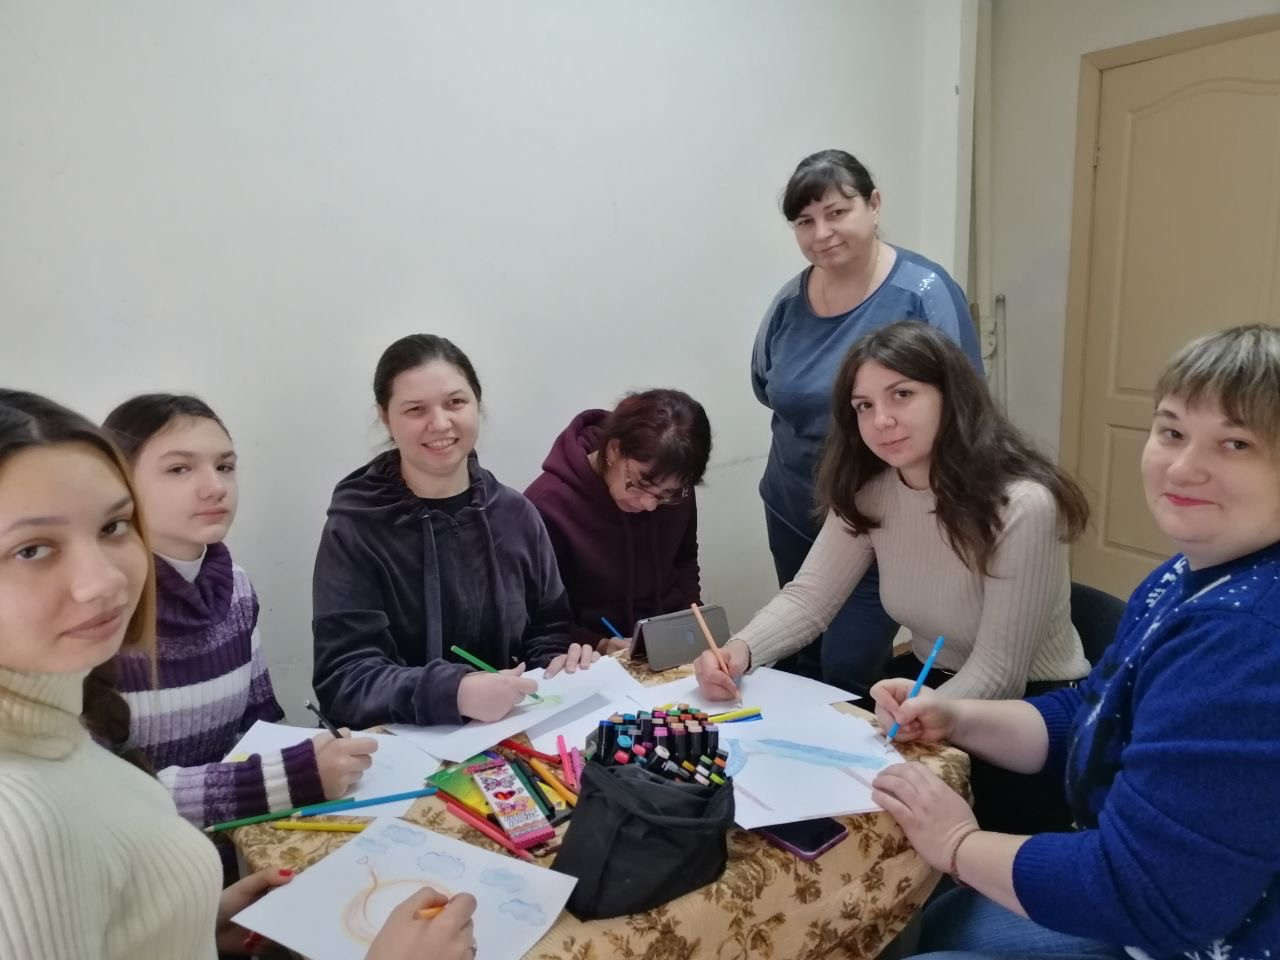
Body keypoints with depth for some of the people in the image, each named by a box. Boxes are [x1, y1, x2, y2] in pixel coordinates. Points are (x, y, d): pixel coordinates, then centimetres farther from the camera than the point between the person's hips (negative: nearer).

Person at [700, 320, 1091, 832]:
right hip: (929, 680, 5)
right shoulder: (868, 492, -6)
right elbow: (807, 598, -8)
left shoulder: (1022, 506, -26)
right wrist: (739, 650, -28)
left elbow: (995, 675, -25)